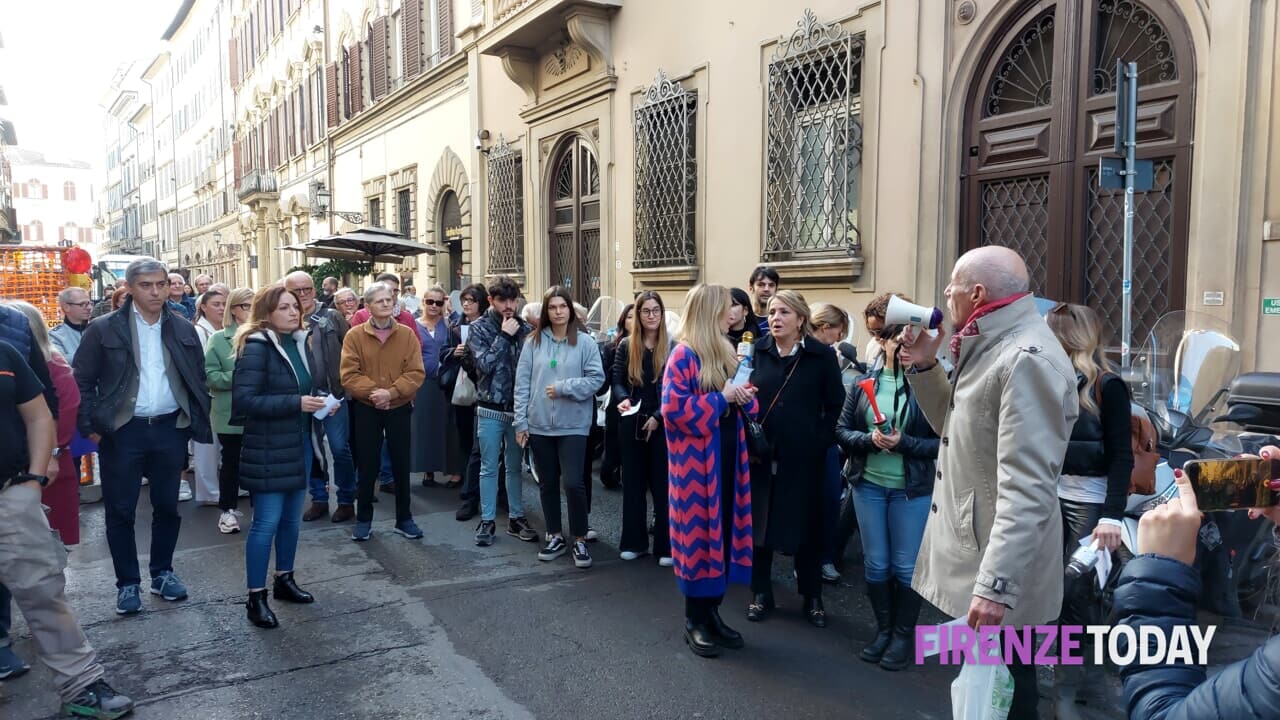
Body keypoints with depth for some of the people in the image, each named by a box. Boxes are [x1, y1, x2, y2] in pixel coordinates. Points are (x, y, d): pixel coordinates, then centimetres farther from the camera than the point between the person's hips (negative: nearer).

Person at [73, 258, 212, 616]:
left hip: (170, 429, 3)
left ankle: (162, 573, 28)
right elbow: (82, 381, -2)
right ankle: (127, 583, 19)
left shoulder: (183, 330, 5)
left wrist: (196, 424, 4)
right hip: (122, 431, -2)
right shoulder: (104, 329, -4)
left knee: (167, 506, 12)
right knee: (120, 511, 5)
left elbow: (198, 381, 10)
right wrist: (91, 427, -7)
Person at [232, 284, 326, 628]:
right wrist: (296, 404, -26)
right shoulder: (256, 347, -14)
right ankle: (256, 597, 9)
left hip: (300, 444, 8)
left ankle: (284, 579, 31)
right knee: (266, 522, -2)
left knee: (292, 518, 16)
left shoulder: (300, 342, 10)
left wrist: (321, 403, 2)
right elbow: (245, 399, -22)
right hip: (268, 450, -7)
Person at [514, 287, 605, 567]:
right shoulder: (534, 342, 3)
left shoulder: (585, 341, -3)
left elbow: (597, 378, -6)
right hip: (539, 425, 3)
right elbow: (522, 383, 3)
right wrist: (520, 421, 0)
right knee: (548, 483, 13)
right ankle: (555, 536, 28)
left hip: (573, 425, -3)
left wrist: (563, 387, -15)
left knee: (573, 483, -8)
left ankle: (580, 540, 10)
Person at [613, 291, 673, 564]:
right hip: (631, 424, 3)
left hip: (663, 425, -3)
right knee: (633, 482, 10)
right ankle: (634, 541, 21)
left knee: (663, 484, 2)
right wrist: (623, 399, -16)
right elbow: (617, 381, 5)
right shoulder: (626, 346, 6)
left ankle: (666, 546, 10)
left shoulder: (673, 347, -3)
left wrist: (658, 417, -12)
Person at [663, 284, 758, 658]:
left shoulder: (727, 353, 13)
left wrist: (745, 397, -4)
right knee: (698, 534, -1)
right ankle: (694, 621, 13)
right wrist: (720, 398, -19)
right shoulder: (683, 356, -12)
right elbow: (674, 408, -20)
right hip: (696, 461, -8)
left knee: (723, 533, 12)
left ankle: (712, 613, 25)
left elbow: (742, 406, 19)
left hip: (727, 458, 8)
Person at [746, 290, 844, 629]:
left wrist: (821, 441, -7)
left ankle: (812, 598, 25)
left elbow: (836, 405, -1)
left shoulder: (822, 355, -4)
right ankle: (761, 593, 25)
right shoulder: (756, 351, 2)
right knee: (758, 522, 9)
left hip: (803, 456, -2)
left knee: (806, 525, 9)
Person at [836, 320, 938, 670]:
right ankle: (883, 629, 30)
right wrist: (870, 439, -17)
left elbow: (942, 442, -9)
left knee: (906, 565, 7)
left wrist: (903, 442, -21)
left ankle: (904, 634, 26)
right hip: (868, 484, 3)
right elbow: (842, 430, 1)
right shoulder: (864, 383, 0)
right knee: (875, 562, 13)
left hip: (912, 488, -3)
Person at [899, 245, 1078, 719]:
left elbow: (1027, 490, -28)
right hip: (976, 558, 10)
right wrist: (925, 365, 8)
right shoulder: (991, 348, 11)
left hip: (999, 578, -10)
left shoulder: (1027, 359, -22)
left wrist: (997, 584, -30)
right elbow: (957, 426, 21)